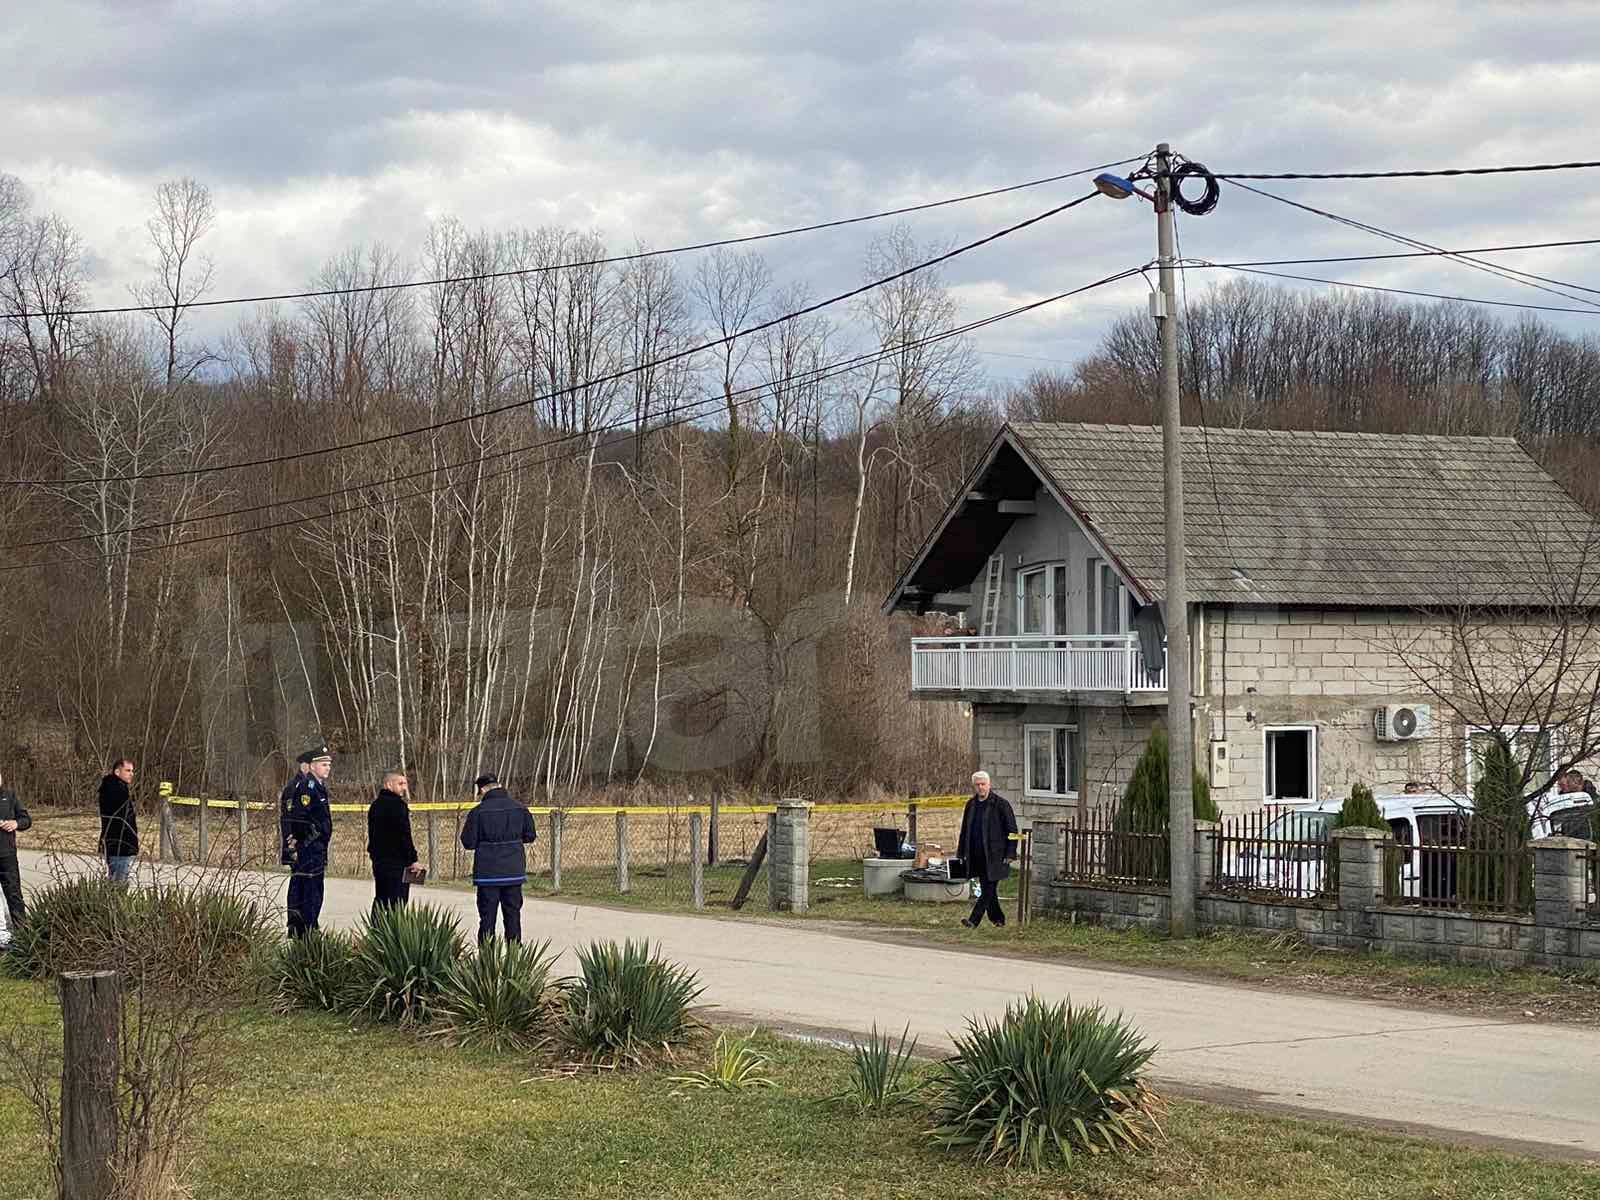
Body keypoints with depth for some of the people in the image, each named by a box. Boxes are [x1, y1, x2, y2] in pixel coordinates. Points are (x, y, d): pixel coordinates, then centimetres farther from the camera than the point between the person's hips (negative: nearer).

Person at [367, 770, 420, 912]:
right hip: (397, 863, -9)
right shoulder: (397, 805, -13)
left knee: (380, 901, 13)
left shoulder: (375, 805, 15)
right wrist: (413, 859, -12)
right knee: (397, 902, -9)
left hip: (378, 861, 9)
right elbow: (404, 836, -17)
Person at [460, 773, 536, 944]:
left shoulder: (478, 811, -9)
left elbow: (469, 843, -7)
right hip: (514, 872, 3)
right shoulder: (519, 809, 2)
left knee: (487, 917, 2)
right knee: (513, 914, 10)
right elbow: (530, 836, 8)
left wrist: (463, 830, 13)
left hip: (487, 874, -3)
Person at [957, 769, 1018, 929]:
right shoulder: (971, 805, 11)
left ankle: (974, 920, -15)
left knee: (989, 888, -9)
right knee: (986, 888, 11)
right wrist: (962, 853, 16)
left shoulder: (1001, 804, -6)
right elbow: (965, 830, 20)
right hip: (977, 855, 6)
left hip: (994, 855, -6)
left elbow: (1012, 830, -6)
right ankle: (998, 918, 23)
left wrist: (1009, 854, -11)